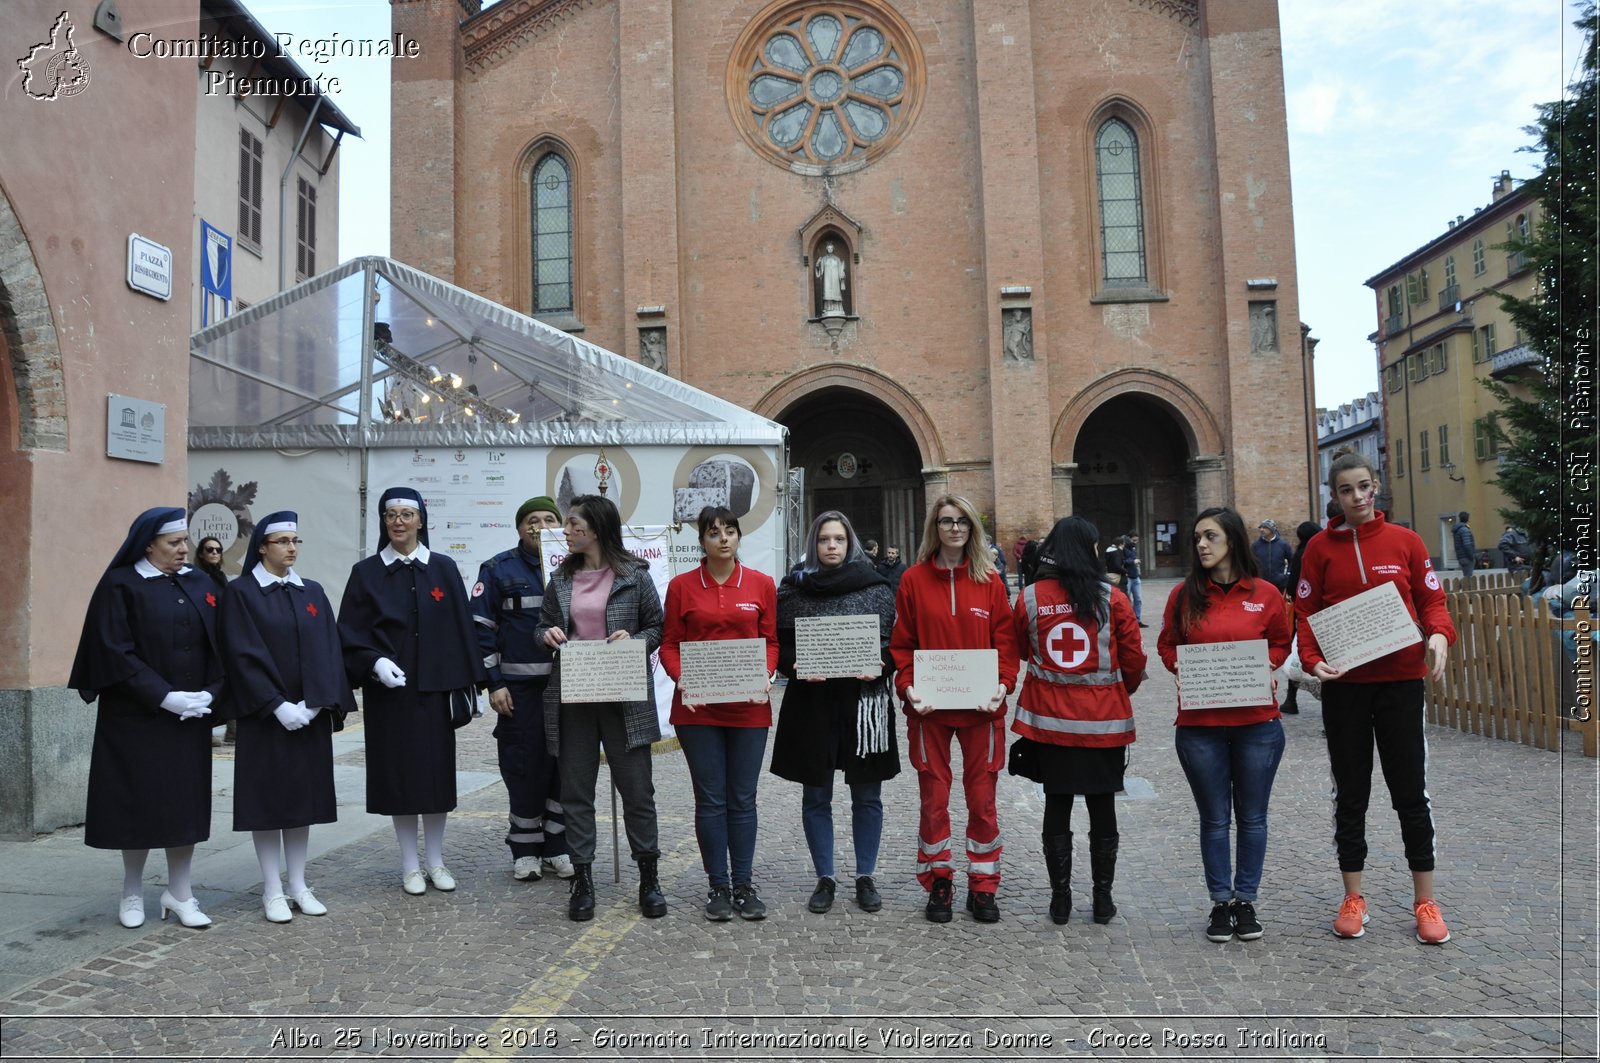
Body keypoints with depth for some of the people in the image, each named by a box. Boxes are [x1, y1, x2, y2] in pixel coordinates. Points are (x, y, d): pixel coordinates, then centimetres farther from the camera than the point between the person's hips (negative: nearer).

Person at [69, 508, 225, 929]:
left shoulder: (201, 585, 7)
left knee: (186, 800, 6)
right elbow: (115, 652, -11)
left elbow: (219, 646, 7)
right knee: (140, 800, 4)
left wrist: (211, 693, -9)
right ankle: (133, 893, 21)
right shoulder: (121, 586, -6)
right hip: (137, 716, -4)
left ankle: (179, 893, 16)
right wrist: (164, 697, -17)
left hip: (192, 716, 4)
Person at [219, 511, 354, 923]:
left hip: (310, 715, 4)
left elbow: (327, 650, 3)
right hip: (264, 716, -4)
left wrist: (316, 702, -10)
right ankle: (272, 890, 12)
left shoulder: (312, 592, 8)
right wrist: (278, 706, -17)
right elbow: (243, 655, -11)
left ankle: (299, 885, 18)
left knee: (303, 795, 8)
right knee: (268, 797, 2)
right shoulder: (241, 593, -4)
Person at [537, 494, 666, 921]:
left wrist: (635, 640, -16)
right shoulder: (561, 578, 8)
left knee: (637, 788, 3)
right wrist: (549, 635, -4)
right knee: (575, 790, 8)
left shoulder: (635, 576, -2)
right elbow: (543, 624, 18)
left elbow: (657, 627, 3)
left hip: (624, 697, -3)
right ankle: (582, 878, 20)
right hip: (571, 698, 4)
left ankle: (649, 877, 18)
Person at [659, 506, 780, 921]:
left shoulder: (761, 584, 4)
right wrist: (683, 680, -14)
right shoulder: (682, 586, 1)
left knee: (742, 799, 7)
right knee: (710, 799, 5)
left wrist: (765, 677, -11)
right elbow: (669, 645, 3)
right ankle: (718, 886, 16)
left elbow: (771, 641, 6)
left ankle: (744, 885, 18)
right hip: (698, 708, -1)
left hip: (749, 706, 1)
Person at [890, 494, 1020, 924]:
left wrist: (1003, 683, -11)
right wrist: (907, 686, -11)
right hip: (929, 710, -1)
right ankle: (937, 885, 22)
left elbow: (1005, 641, 4)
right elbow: (901, 643, 2)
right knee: (934, 799, 7)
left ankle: (982, 887, 22)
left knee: (982, 800, 7)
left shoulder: (989, 581, 3)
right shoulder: (914, 580, 1)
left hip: (981, 709, 1)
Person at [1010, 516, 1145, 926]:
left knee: (1057, 805, 11)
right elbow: (1134, 660, -1)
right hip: (1103, 720, -1)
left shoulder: (1030, 597, -5)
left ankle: (1060, 899, 16)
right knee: (1102, 807, 11)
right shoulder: (1113, 599, -9)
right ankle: (1103, 898, 19)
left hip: (1048, 719, 1)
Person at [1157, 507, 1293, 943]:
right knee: (1215, 819, 9)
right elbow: (1167, 645, 9)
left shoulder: (1266, 594, 0)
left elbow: (1282, 643, 12)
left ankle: (1246, 902, 24)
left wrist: (1265, 667, -7)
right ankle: (1220, 903, 22)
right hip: (1199, 726, 0)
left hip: (1257, 723, 0)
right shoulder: (1184, 594, 0)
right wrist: (1182, 670, -10)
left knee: (1252, 817, 10)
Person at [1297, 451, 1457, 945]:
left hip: (1400, 679, 0)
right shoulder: (1320, 547, 2)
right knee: (1350, 791, 9)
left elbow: (1432, 600, 4)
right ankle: (1353, 898, 20)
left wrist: (1439, 635, -16)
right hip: (1343, 683, 0)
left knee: (1410, 789, 4)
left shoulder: (1405, 541, 2)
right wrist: (1312, 659, -13)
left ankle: (1425, 901, 17)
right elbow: (1305, 612, 2)